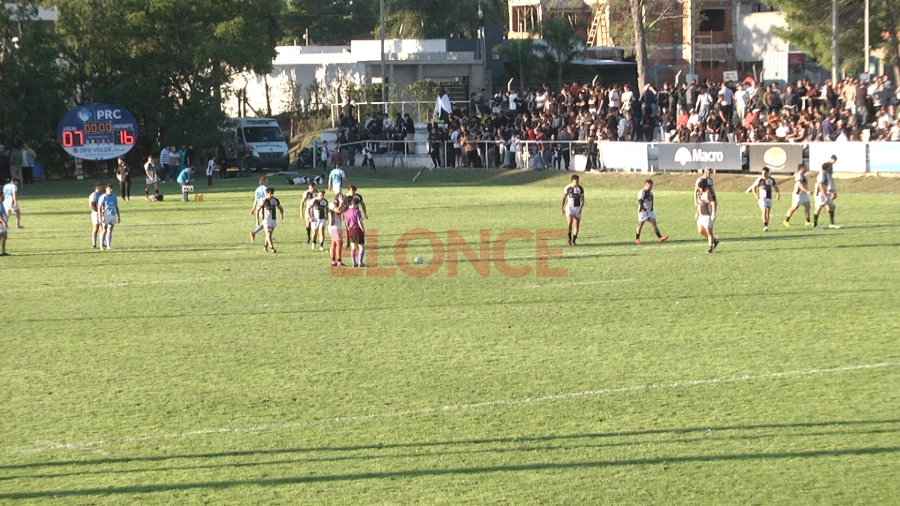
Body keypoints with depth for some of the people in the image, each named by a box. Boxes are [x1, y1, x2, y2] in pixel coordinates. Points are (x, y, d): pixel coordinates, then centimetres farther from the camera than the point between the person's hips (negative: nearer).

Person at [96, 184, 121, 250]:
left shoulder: (114, 197, 13)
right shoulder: (103, 197, -5)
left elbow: (116, 207, 18)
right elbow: (99, 208, -9)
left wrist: (119, 217, 15)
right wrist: (100, 218, -16)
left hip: (113, 216, 5)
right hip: (105, 216, -5)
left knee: (110, 232, 5)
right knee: (104, 231, -3)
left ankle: (108, 246, 6)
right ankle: (101, 245, 3)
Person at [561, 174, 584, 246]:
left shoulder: (580, 189, -3)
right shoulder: (567, 188, -5)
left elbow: (582, 200, -3)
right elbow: (563, 198, 7)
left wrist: (580, 208, -19)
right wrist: (562, 208, 5)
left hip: (577, 208, 1)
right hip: (569, 207, -1)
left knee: (576, 225, 1)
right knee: (569, 222, -22)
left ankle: (573, 241, 14)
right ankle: (569, 238, -5)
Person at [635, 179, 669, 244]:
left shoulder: (650, 192, 14)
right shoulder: (642, 192, -13)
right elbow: (640, 202, -21)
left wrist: (651, 210, 22)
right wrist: (645, 210, -29)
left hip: (650, 211, 7)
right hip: (643, 211, -7)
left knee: (654, 224, -2)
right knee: (640, 225, 0)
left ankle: (660, 237, -9)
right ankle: (637, 239, 9)